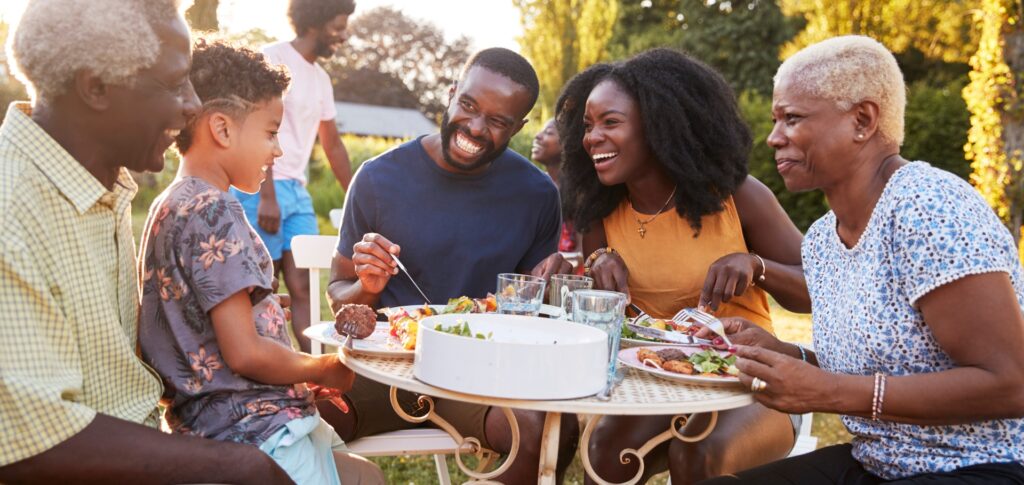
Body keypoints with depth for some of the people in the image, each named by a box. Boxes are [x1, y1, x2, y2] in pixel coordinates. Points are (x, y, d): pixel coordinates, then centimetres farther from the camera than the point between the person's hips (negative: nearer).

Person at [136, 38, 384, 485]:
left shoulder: (173, 206, 12)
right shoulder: (215, 211, -19)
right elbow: (244, 352, -23)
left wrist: (307, 378, 12)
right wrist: (324, 369, -5)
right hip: (251, 429, -10)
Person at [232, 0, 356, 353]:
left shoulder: (321, 78, 18)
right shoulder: (273, 58, -6)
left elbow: (332, 144, 25)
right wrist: (267, 196, -19)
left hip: (298, 191, 7)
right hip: (261, 189, -7)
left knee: (303, 286, -1)